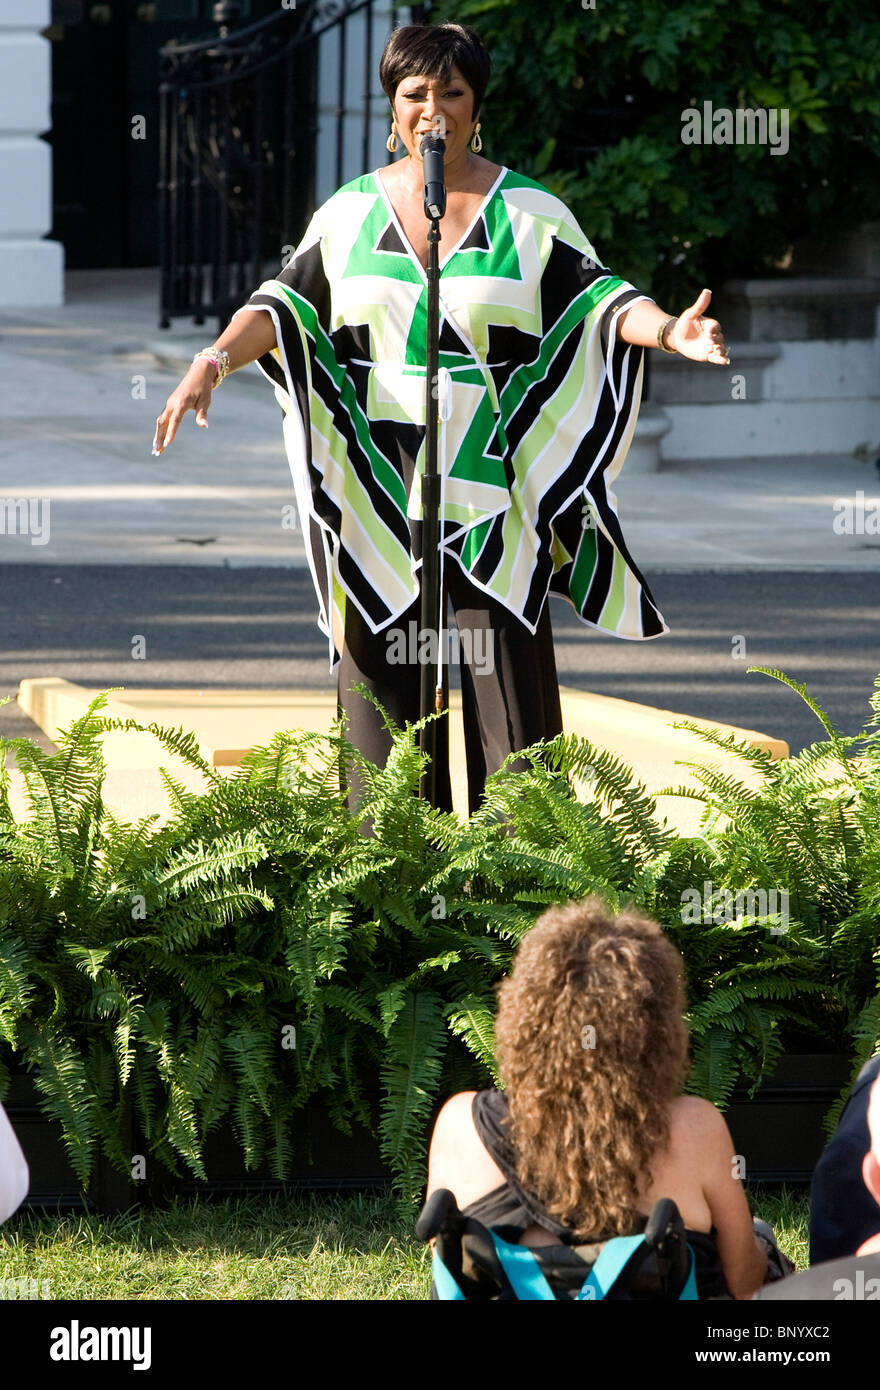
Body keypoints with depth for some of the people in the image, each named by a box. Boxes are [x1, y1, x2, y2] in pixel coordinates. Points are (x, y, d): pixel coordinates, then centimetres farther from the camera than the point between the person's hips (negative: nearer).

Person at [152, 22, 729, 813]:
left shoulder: (528, 212, 2)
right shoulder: (351, 212, 7)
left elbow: (599, 299, -5)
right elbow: (286, 304, 4)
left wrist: (666, 330, -25)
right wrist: (213, 362, -13)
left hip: (489, 485, -2)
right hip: (380, 489, 2)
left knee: (507, 672, -6)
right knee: (384, 679, 2)